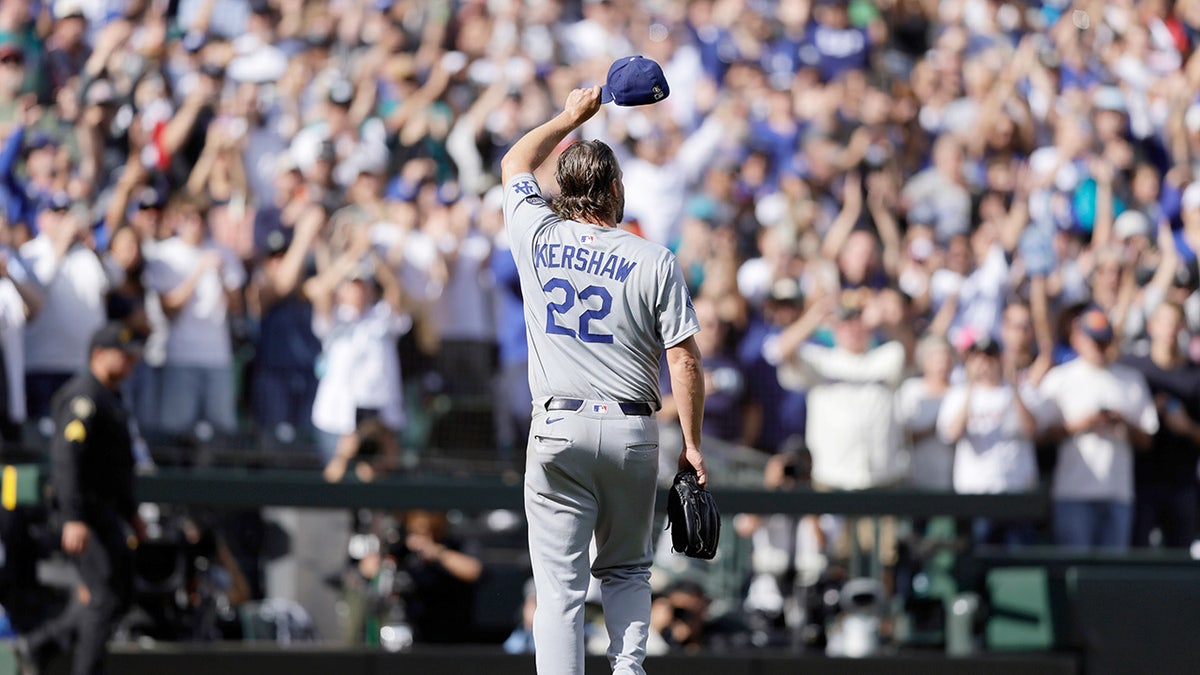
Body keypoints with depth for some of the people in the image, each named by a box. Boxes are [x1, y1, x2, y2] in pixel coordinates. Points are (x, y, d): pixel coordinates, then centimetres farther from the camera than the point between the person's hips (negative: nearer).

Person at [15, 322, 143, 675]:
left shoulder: (111, 397, 18)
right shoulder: (83, 397, -15)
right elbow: (67, 457, -25)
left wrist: (131, 512, 28)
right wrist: (73, 519, -32)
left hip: (107, 510, 10)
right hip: (85, 510, -10)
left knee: (120, 593, 12)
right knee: (104, 597, -9)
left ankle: (37, 645, 18)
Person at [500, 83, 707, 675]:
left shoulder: (538, 238, 2)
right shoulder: (655, 262, -3)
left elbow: (514, 165, 23)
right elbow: (684, 360, -6)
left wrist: (571, 116, 34)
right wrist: (692, 444, 2)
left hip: (557, 430, 0)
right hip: (633, 432, 0)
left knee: (559, 583, -2)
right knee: (625, 569, 19)